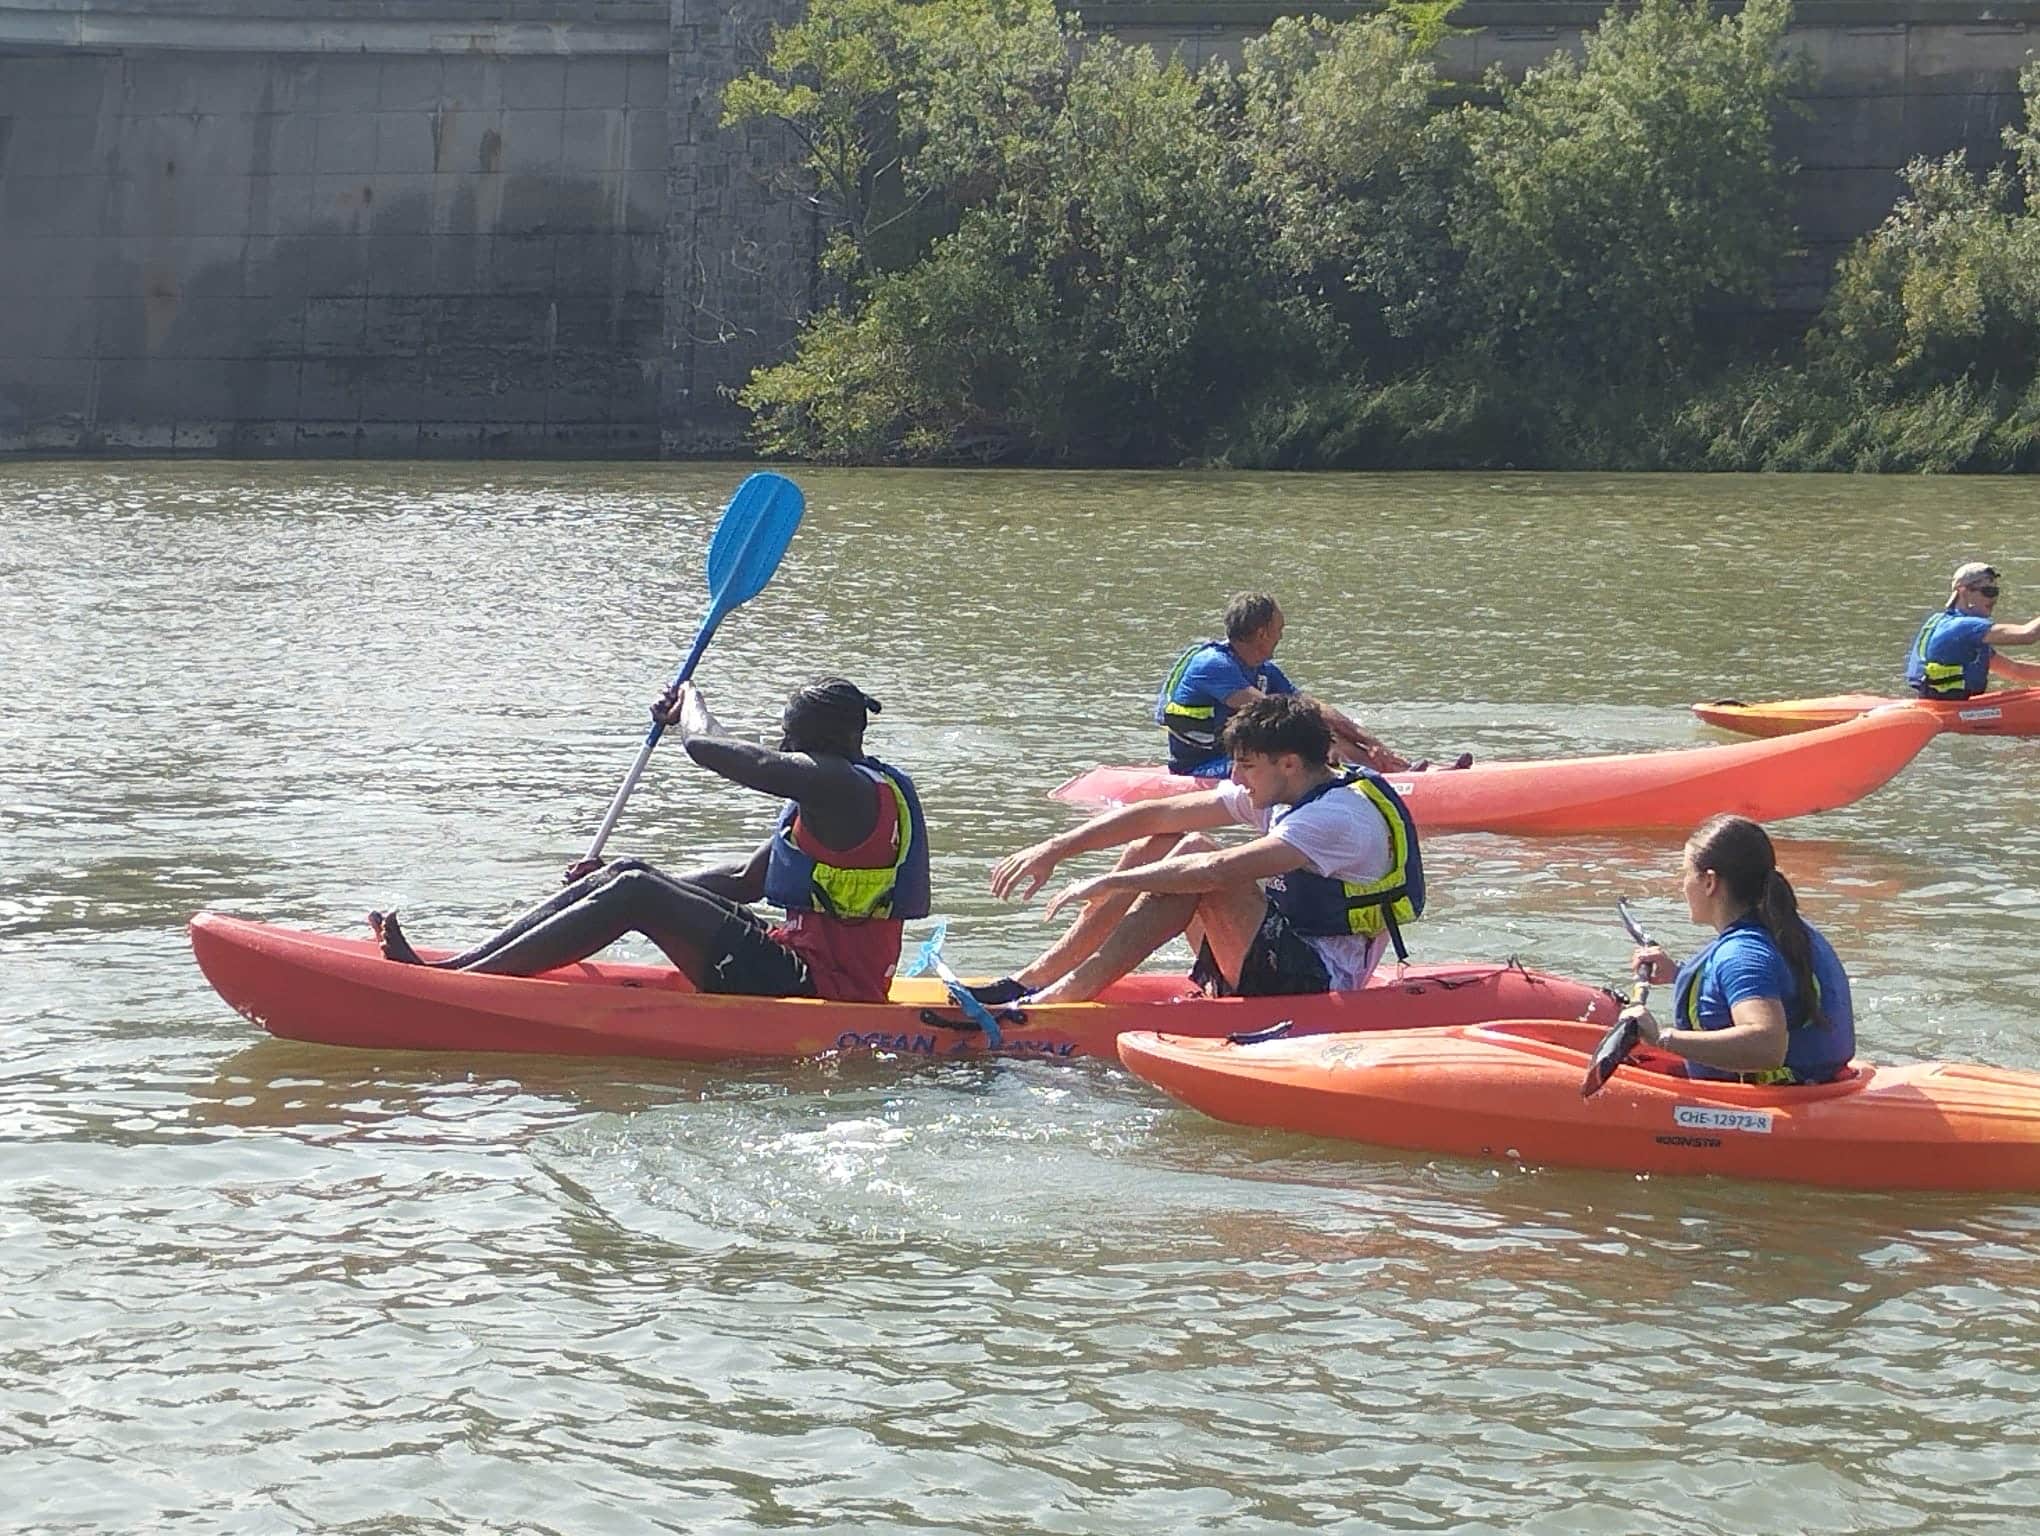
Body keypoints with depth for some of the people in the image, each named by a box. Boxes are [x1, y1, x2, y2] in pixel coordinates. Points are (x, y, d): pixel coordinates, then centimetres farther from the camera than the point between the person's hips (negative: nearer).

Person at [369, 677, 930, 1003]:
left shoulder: (838, 787, -15)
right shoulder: (834, 795, 19)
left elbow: (707, 746, -19)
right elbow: (746, 881, 24)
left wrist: (688, 702, 4)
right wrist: (648, 886, 16)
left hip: (819, 986, -10)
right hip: (801, 968, 10)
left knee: (634, 892, -17)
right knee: (629, 875, 4)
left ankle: (459, 980, -21)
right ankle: (456, 964, -2)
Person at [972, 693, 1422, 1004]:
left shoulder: (1339, 816, -22)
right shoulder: (1273, 790, 6)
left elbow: (1216, 871, -31)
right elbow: (1155, 815, 5)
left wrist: (1110, 884, -24)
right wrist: (1055, 849, -2)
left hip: (1316, 988, -10)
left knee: (1194, 856, -23)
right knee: (1157, 847, 4)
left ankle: (1067, 995, -26)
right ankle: (1031, 981, -3)